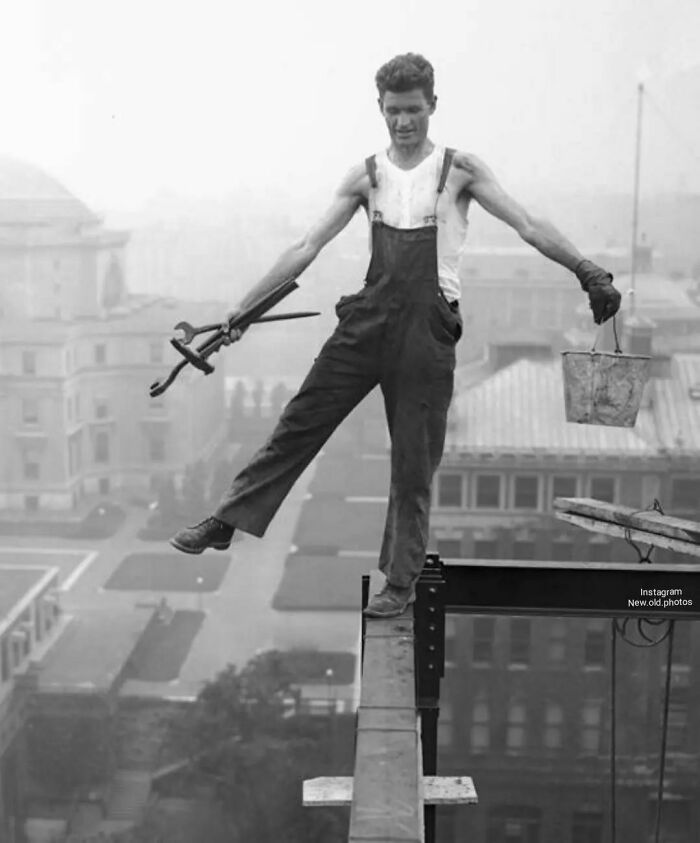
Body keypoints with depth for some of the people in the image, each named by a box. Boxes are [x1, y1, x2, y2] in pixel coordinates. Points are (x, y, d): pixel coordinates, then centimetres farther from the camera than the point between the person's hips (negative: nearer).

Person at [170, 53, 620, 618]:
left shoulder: (459, 169, 2)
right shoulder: (367, 177, 9)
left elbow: (529, 227, -4)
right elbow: (308, 248, 8)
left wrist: (589, 272, -17)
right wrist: (245, 307, 4)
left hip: (428, 327, -2)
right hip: (369, 318, 3)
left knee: (415, 462, 3)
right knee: (299, 422, 1)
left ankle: (402, 581, 17)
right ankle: (227, 522, 14)